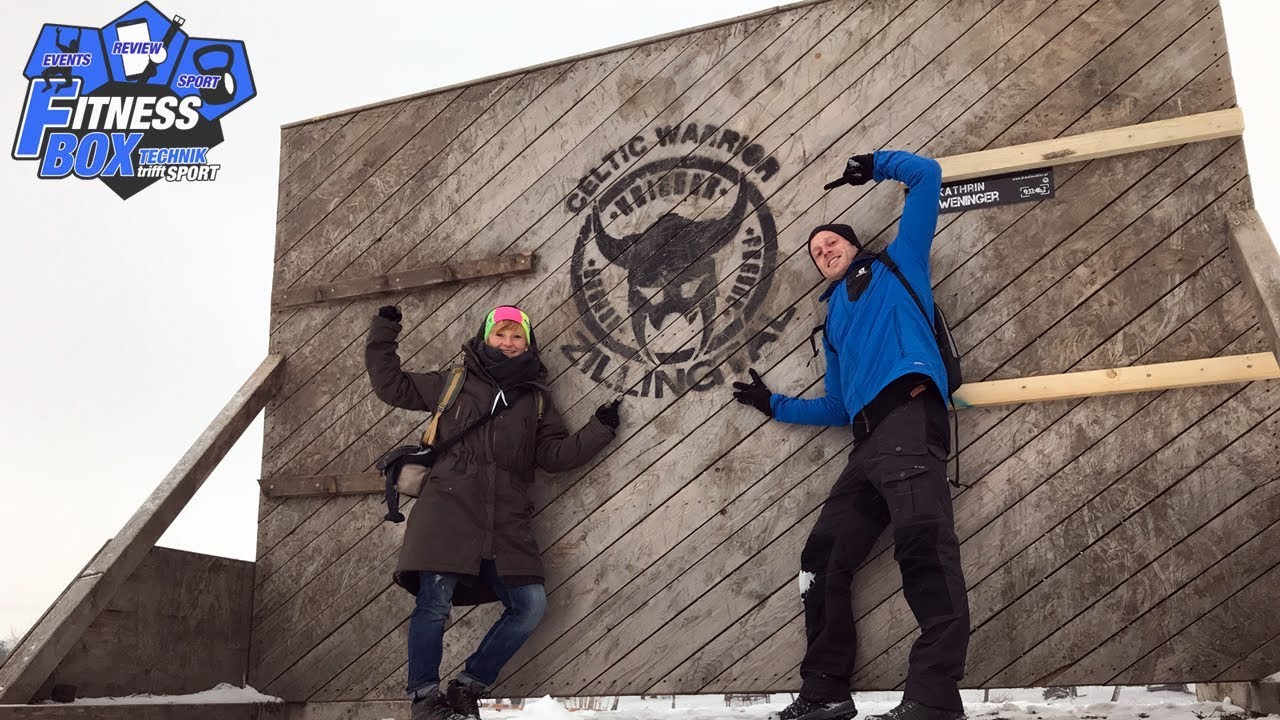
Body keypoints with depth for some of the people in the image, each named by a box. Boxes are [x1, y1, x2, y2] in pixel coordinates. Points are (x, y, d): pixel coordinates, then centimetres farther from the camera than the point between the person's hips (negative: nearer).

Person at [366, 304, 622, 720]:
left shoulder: (536, 399, 22)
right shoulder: (455, 383, 16)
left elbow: (555, 454, 14)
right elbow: (392, 386, 19)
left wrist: (600, 430, 5)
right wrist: (383, 335, 12)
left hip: (506, 522, 3)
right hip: (448, 510, -3)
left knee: (530, 606, -6)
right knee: (434, 603, -13)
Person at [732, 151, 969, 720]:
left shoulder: (893, 267, 20)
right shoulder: (834, 323, 34)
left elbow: (926, 176, 18)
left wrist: (876, 166, 29)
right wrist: (774, 405, 38)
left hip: (908, 416, -8)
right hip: (869, 440, 8)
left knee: (923, 545, -26)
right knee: (822, 561, 6)